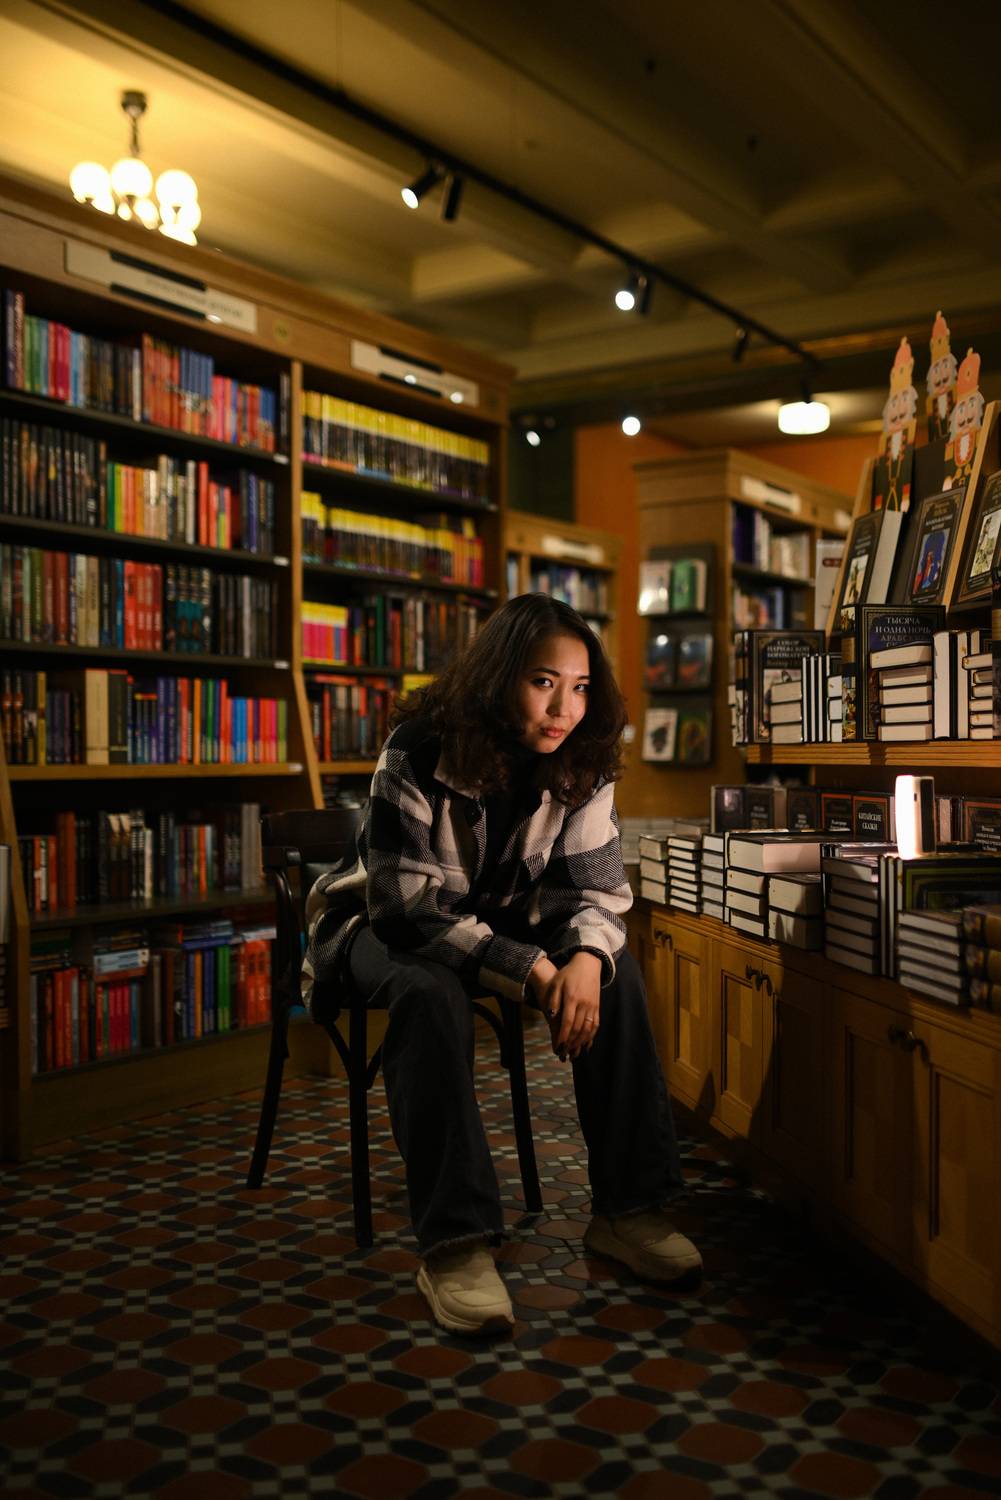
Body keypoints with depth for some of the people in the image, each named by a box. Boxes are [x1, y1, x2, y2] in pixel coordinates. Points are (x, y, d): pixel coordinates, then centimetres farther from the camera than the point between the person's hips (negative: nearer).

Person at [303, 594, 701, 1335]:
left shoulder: (580, 765, -12)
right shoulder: (419, 754, -27)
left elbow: (595, 886, -10)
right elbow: (409, 904, -30)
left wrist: (585, 958, -35)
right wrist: (531, 972, -38)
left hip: (501, 921, 5)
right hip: (387, 926, -4)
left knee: (616, 972, -20)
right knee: (431, 992, -37)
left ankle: (628, 1208, -13)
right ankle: (454, 1242, -33)